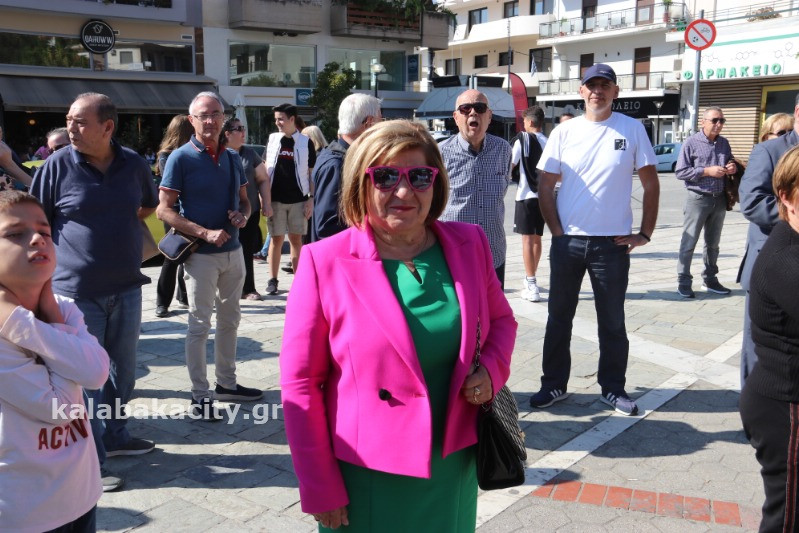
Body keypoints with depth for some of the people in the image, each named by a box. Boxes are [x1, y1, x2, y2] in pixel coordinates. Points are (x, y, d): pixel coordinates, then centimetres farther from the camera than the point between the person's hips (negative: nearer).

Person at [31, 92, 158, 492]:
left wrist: (117, 225, 9)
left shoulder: (133, 163, 1)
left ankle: (114, 435, 36)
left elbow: (148, 205, 20)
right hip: (77, 291, -4)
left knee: (123, 368, 16)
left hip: (126, 287, 4)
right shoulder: (58, 164, -8)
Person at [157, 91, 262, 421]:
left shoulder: (232, 158, 8)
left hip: (233, 251, 6)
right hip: (201, 254, -6)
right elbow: (164, 210, -13)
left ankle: (226, 384, 30)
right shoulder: (181, 158, -10)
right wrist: (206, 233, -21)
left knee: (229, 320, 16)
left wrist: (243, 215, -7)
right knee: (199, 325, 2)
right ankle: (200, 395, 12)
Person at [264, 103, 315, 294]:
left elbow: (311, 173, 2)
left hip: (298, 198, -1)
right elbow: (267, 170, 9)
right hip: (276, 198, 1)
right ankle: (272, 280, 10)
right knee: (277, 239, 4)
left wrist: (311, 198, -4)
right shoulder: (272, 139, 6)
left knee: (296, 239, 5)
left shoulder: (305, 142, 0)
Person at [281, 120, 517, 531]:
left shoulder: (470, 244, -3)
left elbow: (500, 319, 13)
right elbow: (300, 383, -10)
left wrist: (492, 369, -7)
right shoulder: (325, 263, -14)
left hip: (454, 469, 4)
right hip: (366, 480, -3)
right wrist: (320, 490, -8)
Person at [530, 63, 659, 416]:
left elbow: (651, 184, 3)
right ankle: (554, 384, 24)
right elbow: (545, 185, 4)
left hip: (613, 243, -1)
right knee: (559, 317, 10)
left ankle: (613, 388, 24)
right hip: (567, 241, 2)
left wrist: (645, 233, -1)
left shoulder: (632, 129, -1)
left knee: (612, 321, 9)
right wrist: (557, 231, -4)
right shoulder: (564, 132, 2)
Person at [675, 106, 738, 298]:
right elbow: (680, 172, -13)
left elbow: (731, 163, 22)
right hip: (697, 198, -6)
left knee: (713, 243, 14)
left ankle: (709, 279, 25)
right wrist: (708, 171, -18)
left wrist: (733, 167, -2)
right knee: (689, 242, -2)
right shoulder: (691, 143, -8)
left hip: (719, 199, 6)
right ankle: (683, 282, 5)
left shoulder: (724, 143, 8)